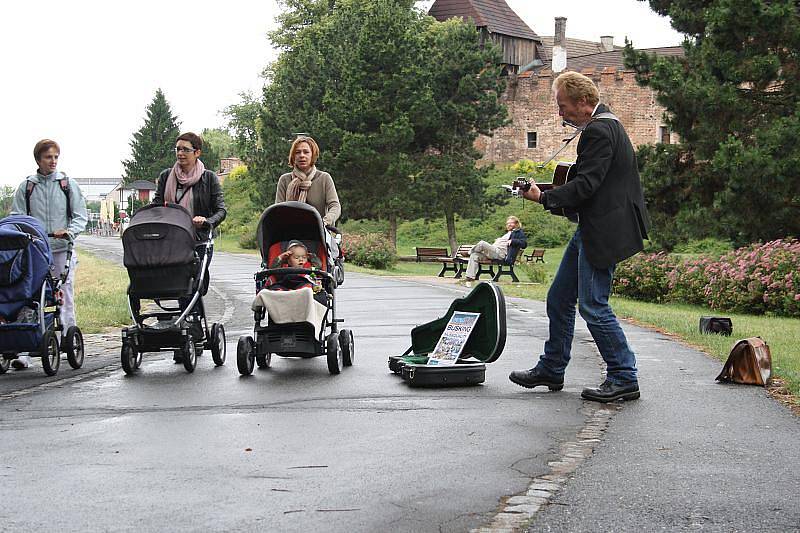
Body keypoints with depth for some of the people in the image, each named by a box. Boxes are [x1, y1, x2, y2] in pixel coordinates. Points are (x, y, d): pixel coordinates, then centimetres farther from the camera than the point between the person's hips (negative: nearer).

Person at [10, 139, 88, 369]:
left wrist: (69, 232, -13)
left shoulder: (68, 184, 8)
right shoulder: (26, 187, 9)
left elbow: (81, 216, 6)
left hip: (62, 249, 0)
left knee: (65, 299, 1)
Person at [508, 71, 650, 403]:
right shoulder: (604, 125, 15)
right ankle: (551, 370, 25)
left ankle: (624, 379, 1)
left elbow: (586, 185, -23)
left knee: (593, 305, -7)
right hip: (590, 230, 11)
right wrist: (551, 194, 10)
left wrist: (544, 198, -16)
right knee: (559, 299, 15)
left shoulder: (599, 131, -18)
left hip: (602, 232, -11)